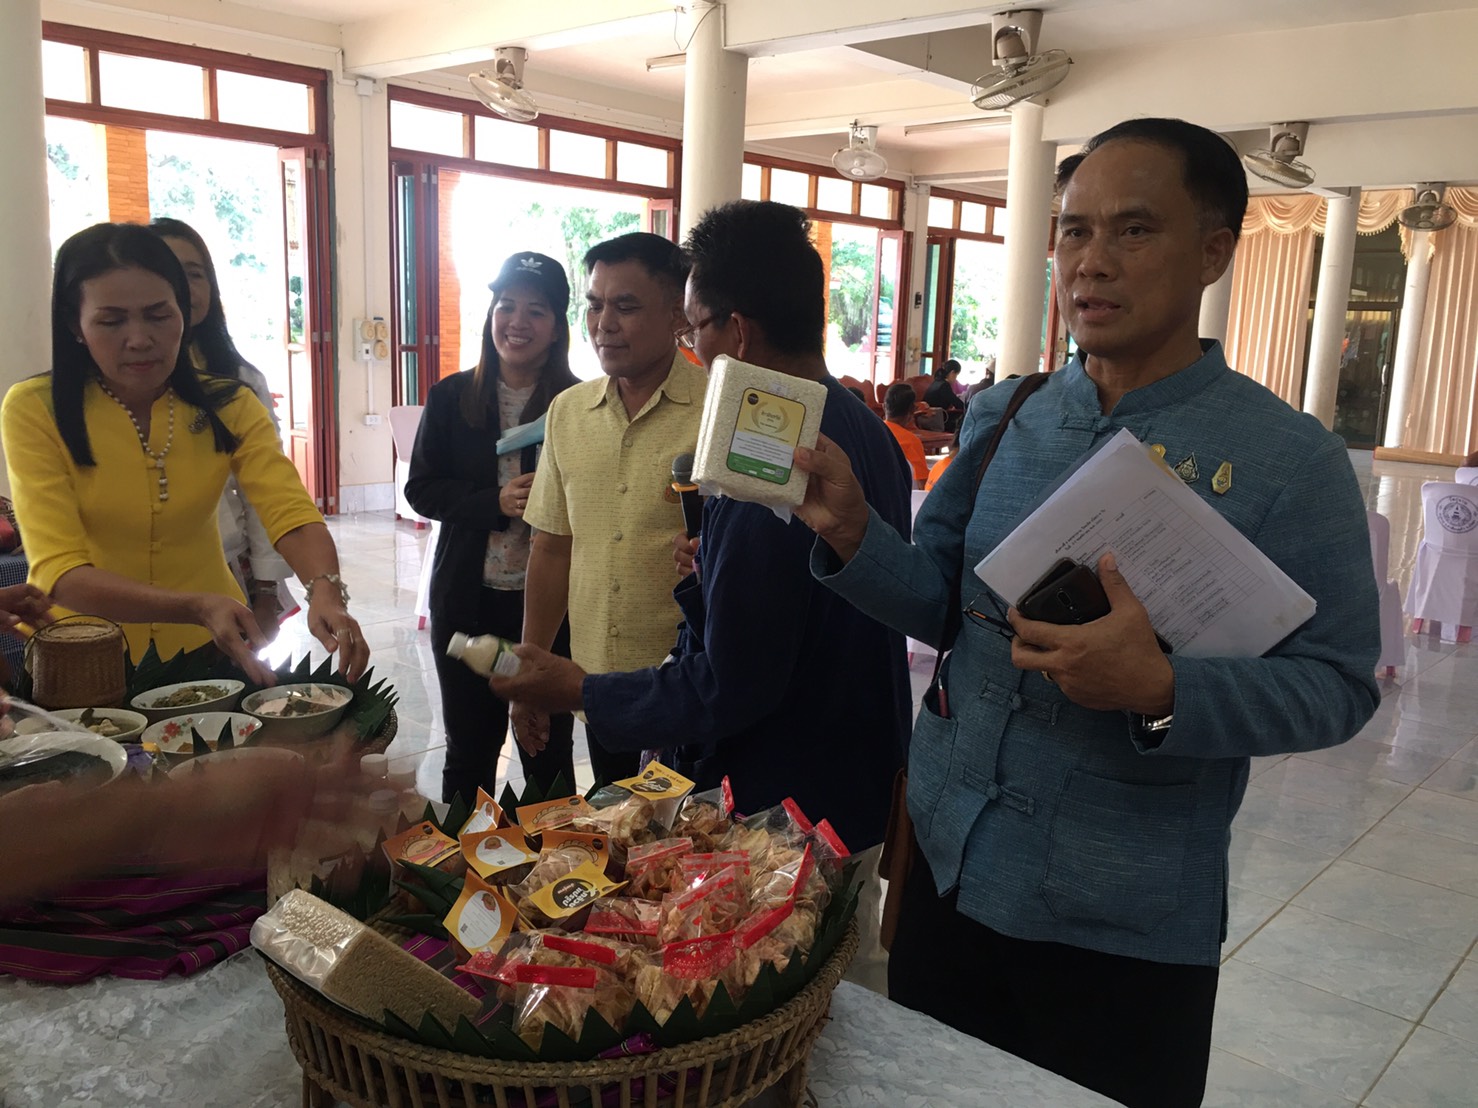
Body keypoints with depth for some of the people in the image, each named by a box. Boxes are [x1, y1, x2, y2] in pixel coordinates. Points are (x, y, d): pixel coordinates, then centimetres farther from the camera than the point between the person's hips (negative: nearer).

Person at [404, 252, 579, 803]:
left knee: (548, 748, 10)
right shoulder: (452, 397, 2)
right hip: (468, 598, 2)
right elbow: (421, 489, 1)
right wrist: (495, 504, -14)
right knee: (469, 747, 16)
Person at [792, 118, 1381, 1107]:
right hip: (948, 873, 4)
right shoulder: (1003, 419, 2)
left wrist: (1161, 691, -28)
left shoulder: (1292, 461, -11)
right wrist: (853, 532, -15)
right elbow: (942, 602, 3)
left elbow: (1336, 683, -11)